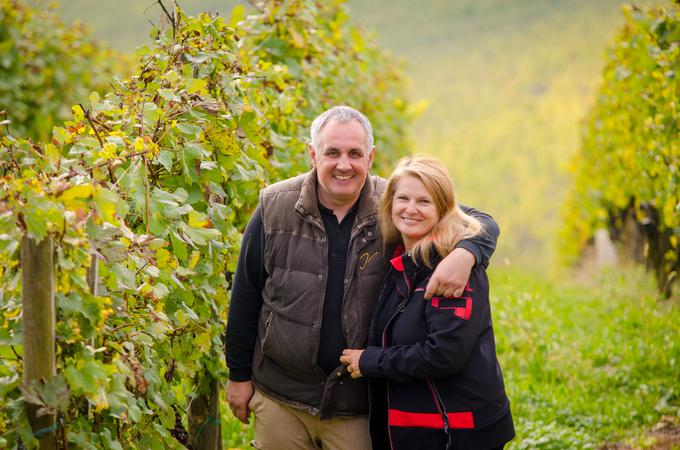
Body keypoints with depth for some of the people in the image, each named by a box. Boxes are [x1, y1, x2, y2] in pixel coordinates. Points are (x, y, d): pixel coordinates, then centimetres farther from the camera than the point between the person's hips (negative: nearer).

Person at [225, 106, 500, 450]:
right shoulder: (275, 209, -5)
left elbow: (480, 222, -1)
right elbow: (245, 295, 4)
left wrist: (464, 254, -26)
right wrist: (239, 374, 7)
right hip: (280, 399, 0)